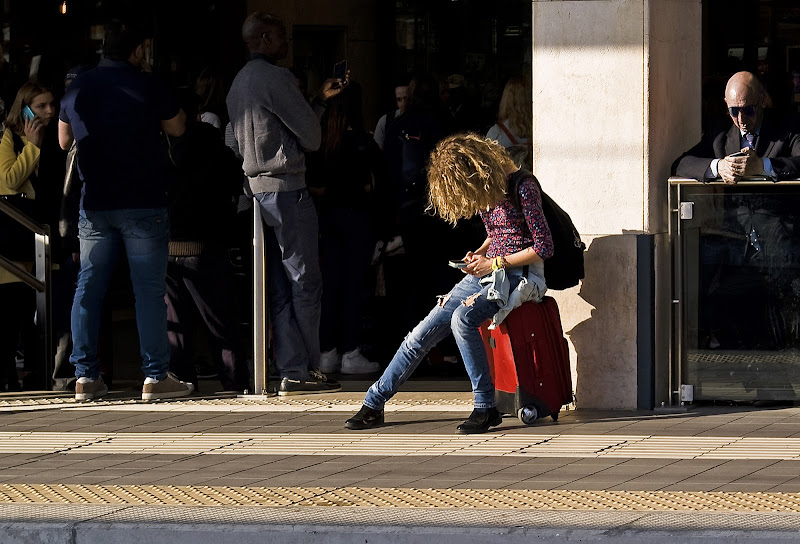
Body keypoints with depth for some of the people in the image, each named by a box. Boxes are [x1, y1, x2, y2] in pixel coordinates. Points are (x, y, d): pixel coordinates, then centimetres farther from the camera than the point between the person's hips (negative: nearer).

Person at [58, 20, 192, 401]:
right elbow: (177, 128, 7)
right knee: (149, 289, -2)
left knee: (88, 288, 8)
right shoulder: (146, 85, -7)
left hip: (94, 205, 4)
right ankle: (156, 376, -4)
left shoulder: (78, 88, 6)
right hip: (144, 204, -4)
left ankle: (85, 376, 5)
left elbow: (64, 141, 18)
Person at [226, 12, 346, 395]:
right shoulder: (275, 78, -12)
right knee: (305, 284, -5)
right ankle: (305, 371, -5)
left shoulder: (239, 83, 19)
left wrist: (321, 99, 23)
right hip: (286, 188, -9)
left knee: (281, 290, 8)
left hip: (256, 188, 9)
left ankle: (291, 371, 6)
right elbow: (310, 136, -8)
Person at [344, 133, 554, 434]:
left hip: (517, 275, -8)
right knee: (424, 331, -4)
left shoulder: (522, 187, -15)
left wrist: (495, 262, -15)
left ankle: (485, 407, -26)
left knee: (462, 318, -34)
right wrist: (479, 253, 5)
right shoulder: (484, 192, 10)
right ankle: (373, 404, 4)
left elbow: (544, 246, -15)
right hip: (487, 271, 8)